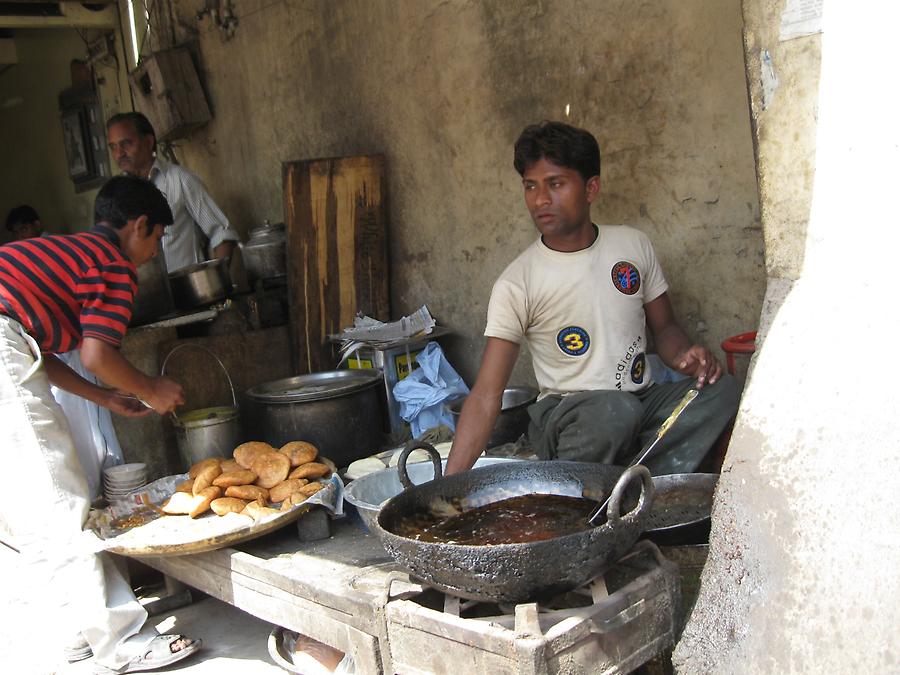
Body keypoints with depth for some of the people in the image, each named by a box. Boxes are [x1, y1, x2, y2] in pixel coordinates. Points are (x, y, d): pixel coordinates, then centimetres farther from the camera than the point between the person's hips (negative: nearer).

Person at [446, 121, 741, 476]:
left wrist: (685, 356, -10)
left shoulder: (633, 244, 3)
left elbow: (664, 327, 15)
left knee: (720, 388, -24)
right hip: (566, 417, -4)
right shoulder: (515, 285, -11)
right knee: (617, 409, -37)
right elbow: (486, 396, -14)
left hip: (644, 401, 5)